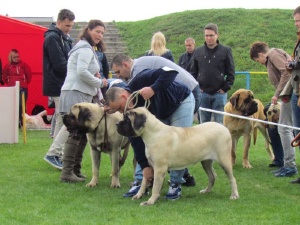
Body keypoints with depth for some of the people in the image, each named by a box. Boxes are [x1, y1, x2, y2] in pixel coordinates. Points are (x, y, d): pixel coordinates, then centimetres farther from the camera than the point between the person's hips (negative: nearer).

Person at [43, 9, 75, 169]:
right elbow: (60, 65, -19)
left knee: (61, 121, 11)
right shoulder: (52, 38, -13)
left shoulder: (64, 38, 17)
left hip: (62, 86, 9)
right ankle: (53, 154, -9)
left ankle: (58, 154, 16)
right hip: (58, 86, -9)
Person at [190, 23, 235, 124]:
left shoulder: (225, 51, 1)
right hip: (203, 93, 3)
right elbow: (193, 72, 14)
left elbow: (231, 72, 1)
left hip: (219, 93, -3)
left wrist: (225, 88, -5)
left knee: (219, 123, -1)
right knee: (204, 123, 7)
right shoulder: (198, 51, 8)